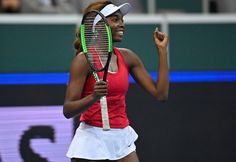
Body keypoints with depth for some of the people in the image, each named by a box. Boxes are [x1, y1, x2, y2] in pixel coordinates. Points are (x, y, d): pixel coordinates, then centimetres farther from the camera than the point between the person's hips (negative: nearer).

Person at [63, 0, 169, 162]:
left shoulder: (127, 57, 7)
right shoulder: (84, 60, -11)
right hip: (93, 140, -6)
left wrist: (162, 50, 3)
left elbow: (161, 94, 4)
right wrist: (94, 97, -31)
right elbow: (68, 110, -13)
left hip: (122, 139, 6)